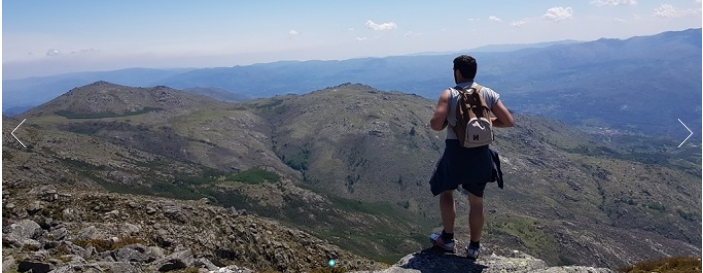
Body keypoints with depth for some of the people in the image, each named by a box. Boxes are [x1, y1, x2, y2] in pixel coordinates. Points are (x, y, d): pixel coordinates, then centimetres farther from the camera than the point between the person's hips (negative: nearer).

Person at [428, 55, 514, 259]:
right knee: (476, 201, 15)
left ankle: (447, 238, 26)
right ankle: (474, 246, 25)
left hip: (456, 151, -3)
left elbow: (435, 125, -18)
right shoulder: (489, 94, 1)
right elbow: (508, 122, -1)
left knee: (446, 191, 21)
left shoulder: (449, 94, -8)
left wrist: (447, 121, 4)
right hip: (480, 153, 3)